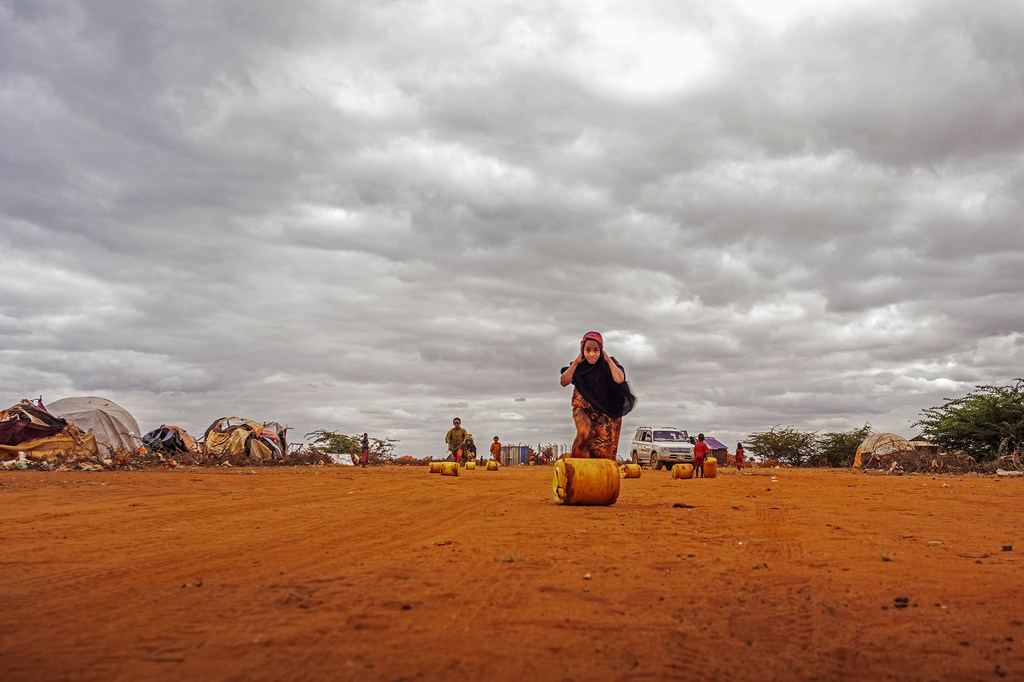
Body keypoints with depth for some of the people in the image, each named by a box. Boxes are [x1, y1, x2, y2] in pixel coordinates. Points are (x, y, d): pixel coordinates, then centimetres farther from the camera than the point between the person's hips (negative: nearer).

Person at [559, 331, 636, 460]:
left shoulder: (608, 364, -2)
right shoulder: (579, 366, 2)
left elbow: (619, 379, -21)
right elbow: (564, 382, -11)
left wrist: (607, 359, -14)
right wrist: (576, 362, -13)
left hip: (606, 413, 0)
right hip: (584, 409, 0)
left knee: (603, 450, -5)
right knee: (584, 434, -27)